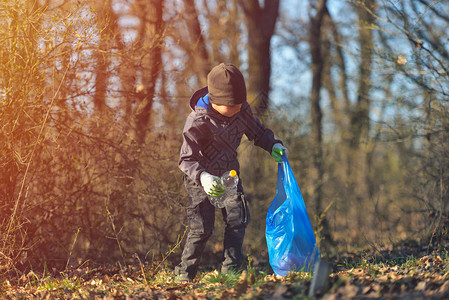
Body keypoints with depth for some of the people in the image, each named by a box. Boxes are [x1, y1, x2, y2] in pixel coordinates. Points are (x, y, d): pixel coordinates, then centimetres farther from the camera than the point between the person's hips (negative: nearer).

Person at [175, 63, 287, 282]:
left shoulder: (242, 111, -12)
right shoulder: (197, 122, -28)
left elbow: (257, 132, 7)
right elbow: (187, 159, -29)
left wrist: (273, 145, -12)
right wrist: (203, 177, -47)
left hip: (229, 173, 5)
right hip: (201, 179, -5)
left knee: (238, 219, -4)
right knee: (202, 227, -7)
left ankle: (230, 269, 9)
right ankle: (185, 273, 9)